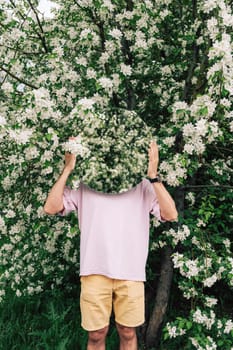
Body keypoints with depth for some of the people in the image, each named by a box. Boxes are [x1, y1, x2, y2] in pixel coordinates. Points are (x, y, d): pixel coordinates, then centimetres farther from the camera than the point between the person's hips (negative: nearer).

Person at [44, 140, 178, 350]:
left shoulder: (143, 185, 8)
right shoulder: (83, 184, 9)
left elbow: (171, 215, -4)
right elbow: (51, 207, -1)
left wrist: (153, 175, -10)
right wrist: (68, 170, -5)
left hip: (131, 272, 1)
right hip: (95, 271, 0)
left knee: (128, 333, 12)